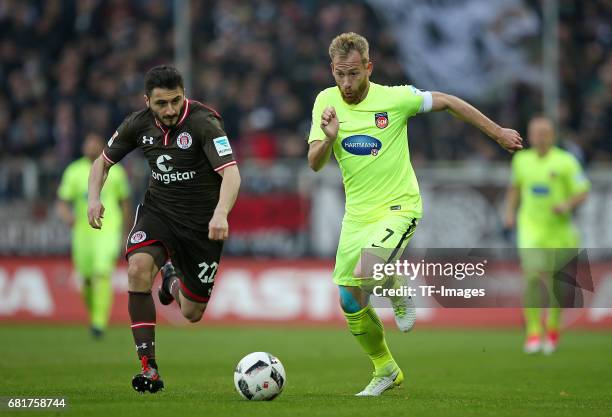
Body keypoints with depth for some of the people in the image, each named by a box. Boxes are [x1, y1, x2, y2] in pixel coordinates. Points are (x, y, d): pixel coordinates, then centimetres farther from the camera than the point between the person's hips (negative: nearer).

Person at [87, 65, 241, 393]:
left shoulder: (203, 122, -22)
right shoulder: (139, 124, -6)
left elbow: (231, 173, -31)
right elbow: (103, 161, 9)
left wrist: (220, 213, -49)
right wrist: (94, 197, -10)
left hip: (202, 222, -3)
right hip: (158, 209, 3)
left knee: (192, 314, 4)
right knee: (138, 269, -29)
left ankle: (172, 279, 44)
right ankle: (149, 368, -22)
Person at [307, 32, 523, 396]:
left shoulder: (394, 98, -13)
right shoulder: (326, 102, -3)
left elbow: (448, 103, -1)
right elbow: (315, 164, -5)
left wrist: (498, 133, 4)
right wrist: (328, 138, -27)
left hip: (398, 208, -5)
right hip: (357, 213, 5)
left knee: (364, 271, -30)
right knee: (350, 303, 6)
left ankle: (400, 296, 6)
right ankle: (386, 371, 28)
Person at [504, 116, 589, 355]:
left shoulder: (565, 161, -7)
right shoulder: (521, 160, 5)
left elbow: (582, 192, -5)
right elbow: (515, 188, 22)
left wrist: (568, 204, -24)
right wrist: (510, 212, 10)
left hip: (558, 230, -1)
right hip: (530, 229, 1)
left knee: (555, 282, 8)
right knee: (532, 277, -19)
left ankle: (553, 329, 33)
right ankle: (533, 333, -16)